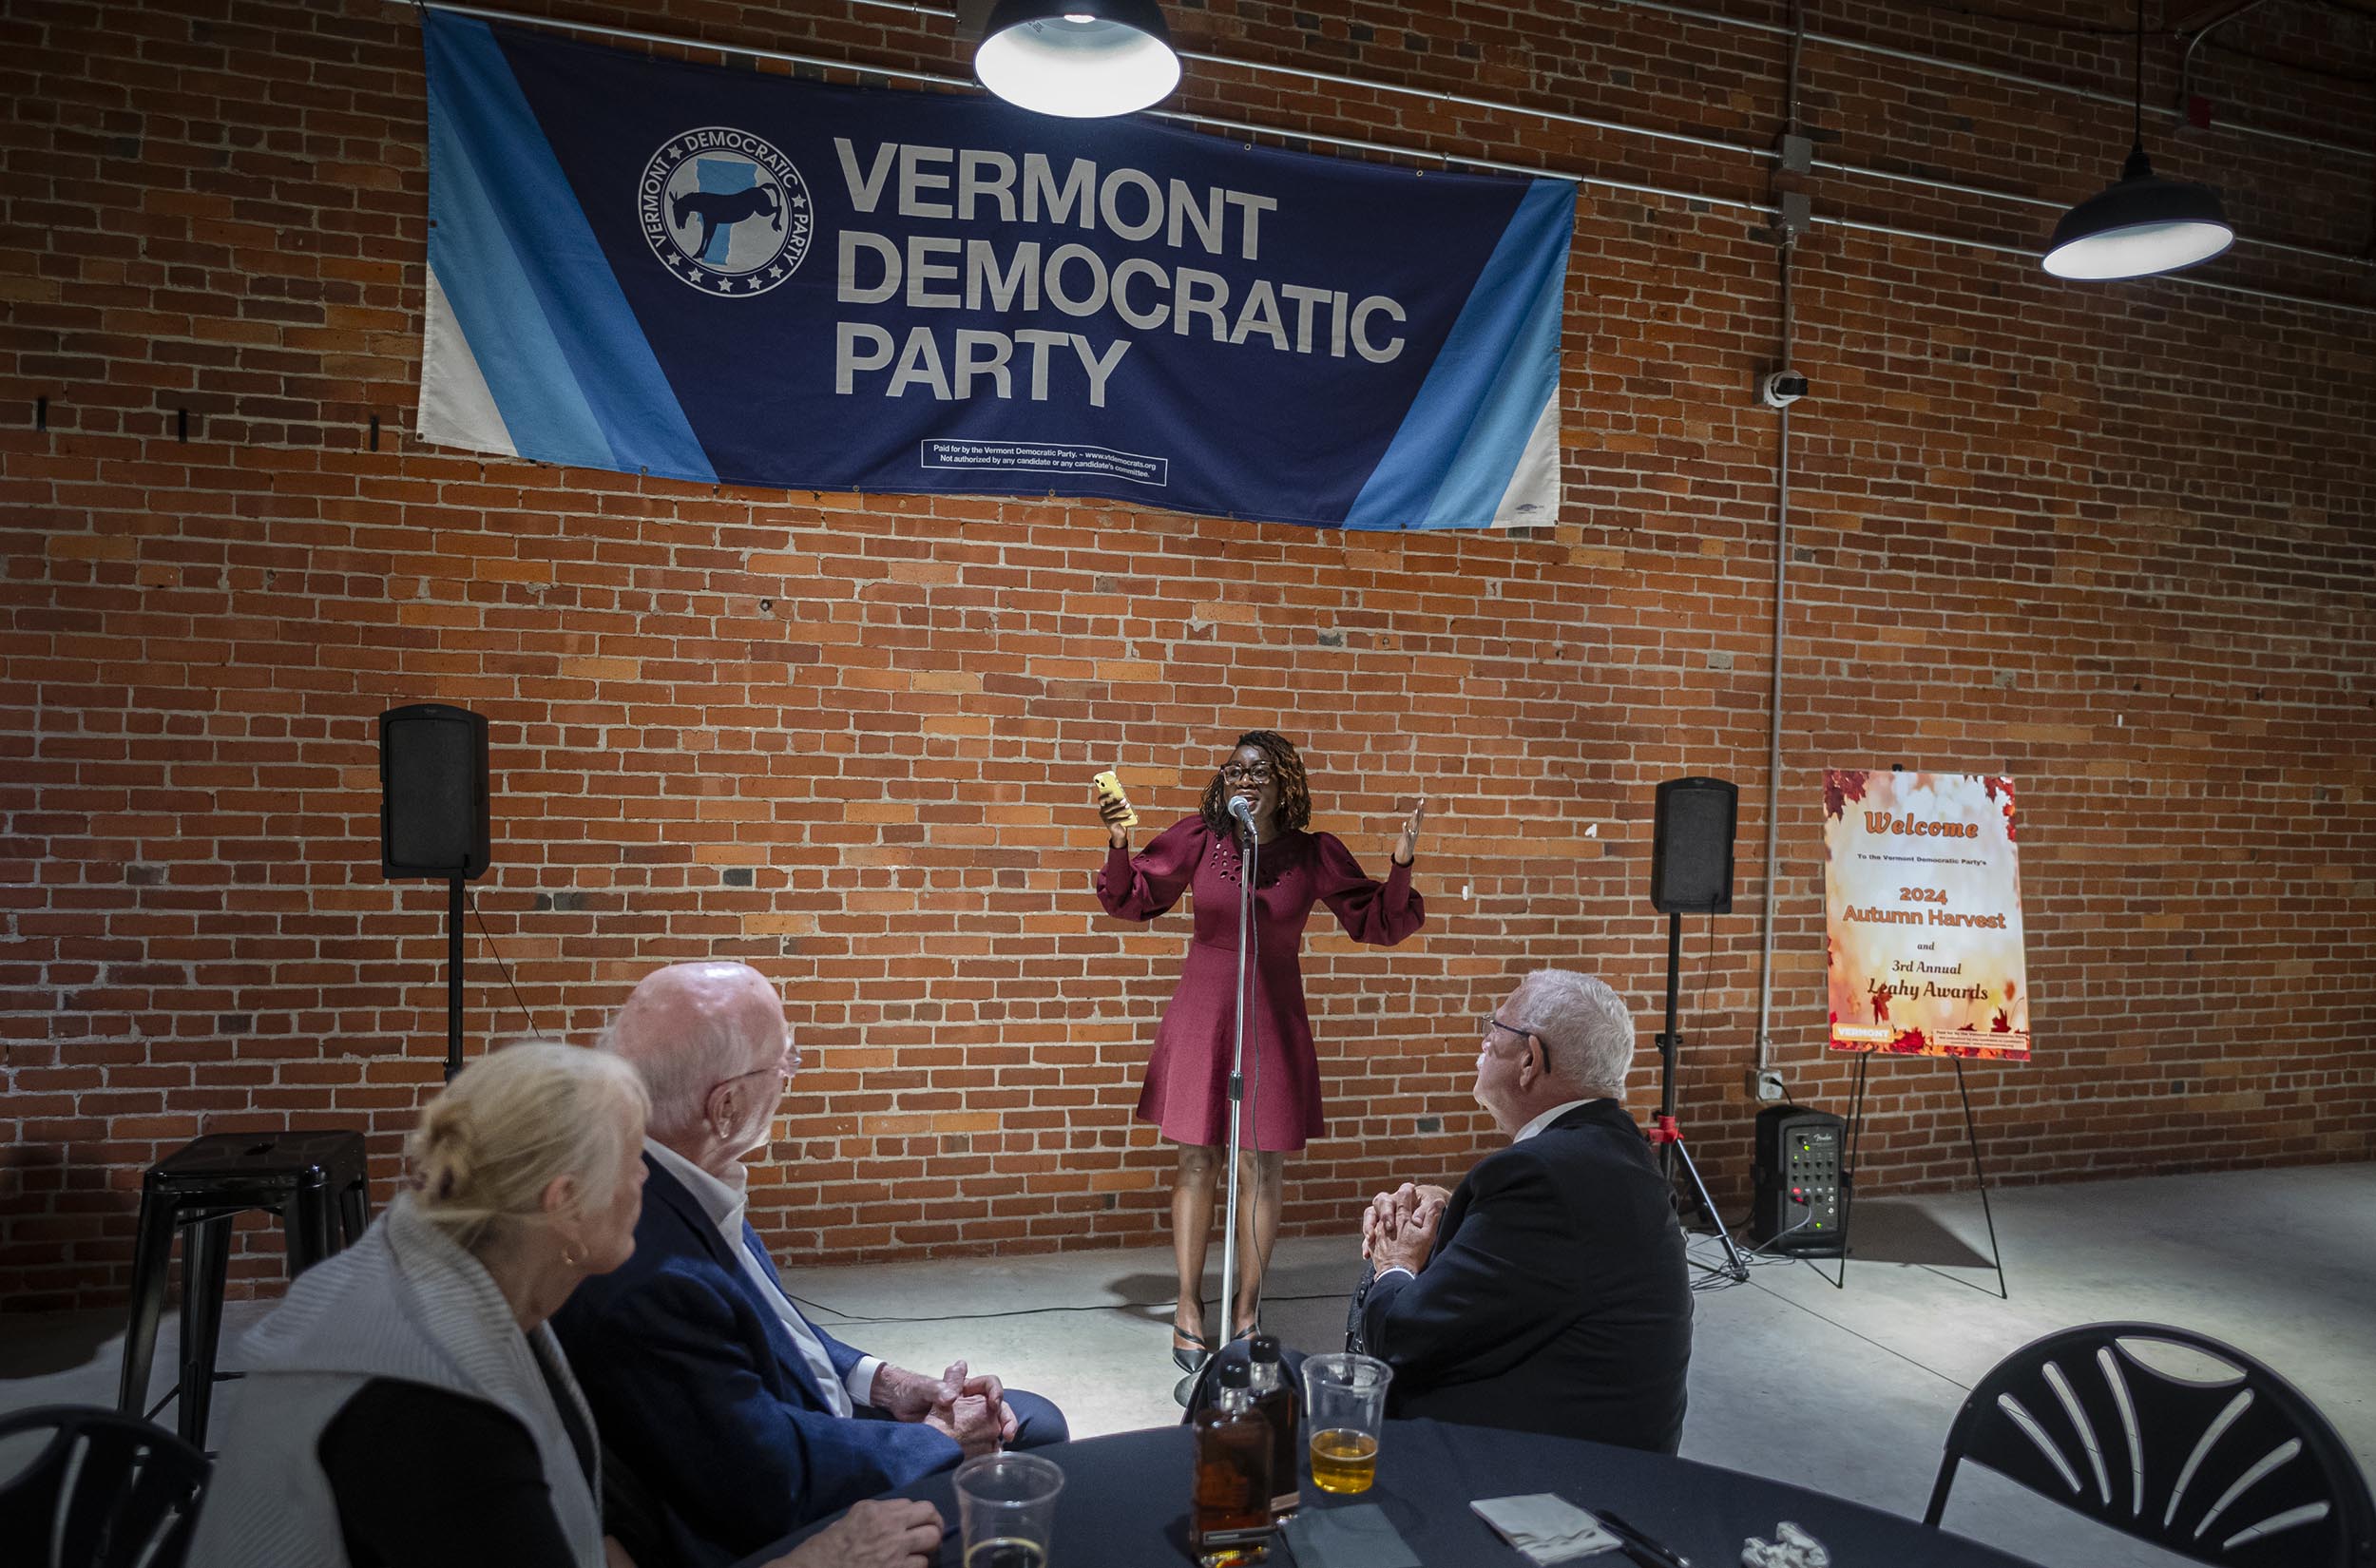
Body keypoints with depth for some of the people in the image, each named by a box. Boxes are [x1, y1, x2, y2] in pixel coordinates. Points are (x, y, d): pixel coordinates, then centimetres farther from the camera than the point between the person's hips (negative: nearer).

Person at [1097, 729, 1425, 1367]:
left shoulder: (1314, 856, -7)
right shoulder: (1197, 838, -7)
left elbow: (1377, 923, -1)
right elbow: (1134, 900, 4)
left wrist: (1401, 868, -17)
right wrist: (1118, 847, -14)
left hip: (1273, 1019, 0)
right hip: (1200, 1014, 0)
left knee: (1263, 1171, 5)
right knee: (1196, 1164, 7)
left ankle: (1247, 1316, 21)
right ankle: (1188, 1309, 22)